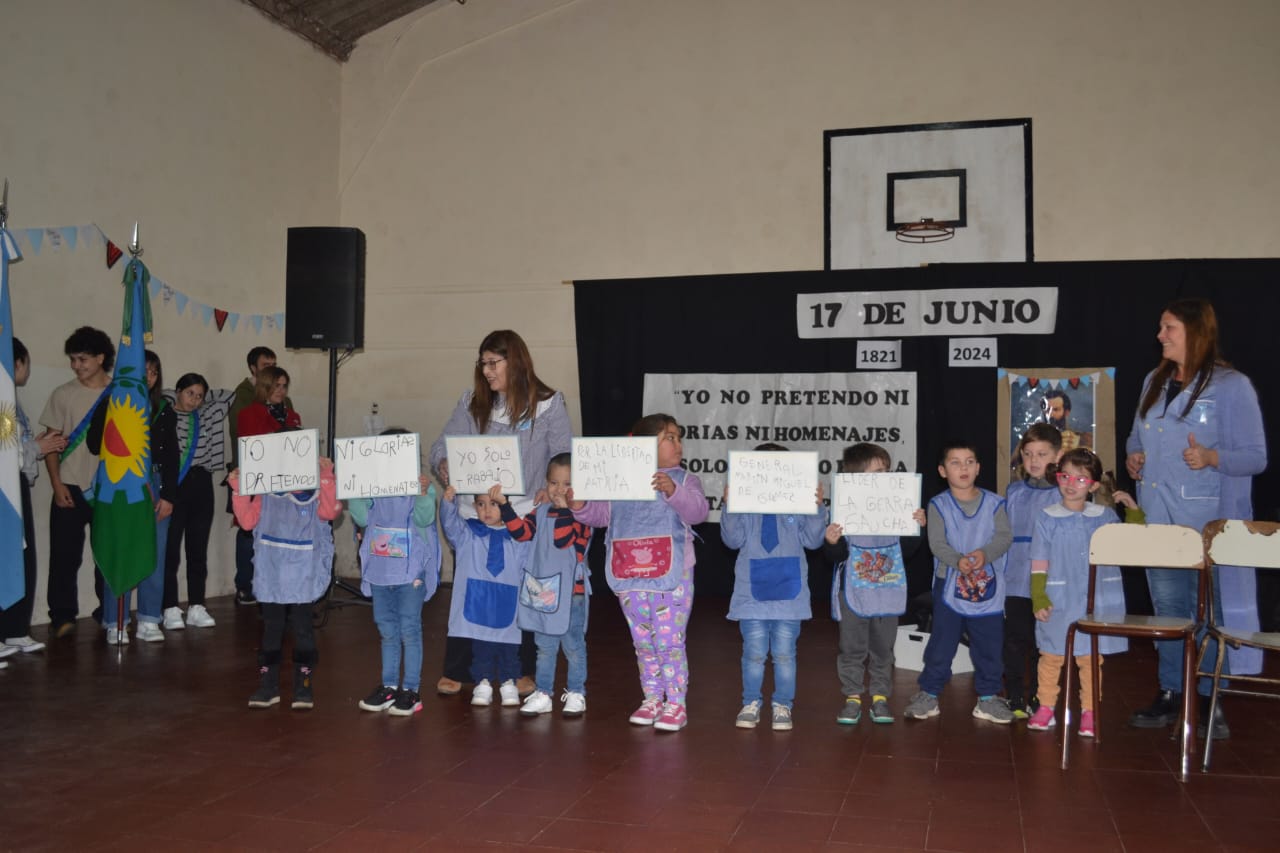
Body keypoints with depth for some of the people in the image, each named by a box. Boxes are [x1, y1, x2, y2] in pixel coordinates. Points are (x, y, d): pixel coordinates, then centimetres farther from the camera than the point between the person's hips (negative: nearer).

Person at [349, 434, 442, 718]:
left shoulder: (421, 486, -8)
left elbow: (423, 519, -19)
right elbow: (363, 518, -1)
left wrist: (423, 494, -34)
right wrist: (354, 493, -10)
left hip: (410, 572, -5)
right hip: (380, 571, 5)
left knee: (410, 630, 0)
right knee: (387, 631, 15)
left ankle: (411, 689, 7)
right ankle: (389, 686, 25)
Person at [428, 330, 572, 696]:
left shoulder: (548, 403, -1)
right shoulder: (472, 402, 9)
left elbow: (563, 459, -3)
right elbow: (443, 443, 6)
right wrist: (443, 464, -17)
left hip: (526, 515, -2)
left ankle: (523, 672, 20)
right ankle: (455, 671, 14)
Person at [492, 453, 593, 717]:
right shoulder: (541, 511, 8)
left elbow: (563, 539, -23)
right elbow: (522, 531, -4)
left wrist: (564, 509, -22)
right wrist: (504, 504, -12)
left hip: (570, 589, -5)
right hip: (542, 587, 5)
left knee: (573, 646, 6)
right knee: (544, 646, 13)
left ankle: (576, 694, 18)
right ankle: (542, 694, 21)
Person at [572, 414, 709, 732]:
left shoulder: (685, 480, 0)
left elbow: (698, 511, -16)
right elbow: (602, 514, 8)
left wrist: (673, 491, -33)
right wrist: (580, 507, -12)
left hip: (672, 578, -3)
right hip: (631, 579, 3)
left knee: (669, 642, -2)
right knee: (644, 643, 13)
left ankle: (676, 704, 9)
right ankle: (652, 698, 26)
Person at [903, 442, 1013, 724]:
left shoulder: (994, 503, 3)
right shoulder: (938, 505, -1)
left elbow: (1004, 536, -5)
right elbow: (937, 543, -10)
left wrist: (985, 554, -24)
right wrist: (958, 560, -28)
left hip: (988, 585, 1)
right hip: (949, 584, -1)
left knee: (989, 645, 8)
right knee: (941, 642, 5)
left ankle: (988, 697, 22)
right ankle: (929, 694, 17)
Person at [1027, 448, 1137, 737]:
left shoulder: (1104, 516, 4)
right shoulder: (1048, 518, -2)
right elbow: (1039, 563, -2)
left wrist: (1132, 508, 6)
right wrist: (1039, 599, -7)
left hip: (1096, 602, 1)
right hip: (1058, 603, -1)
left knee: (1091, 658, 7)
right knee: (1051, 656, 6)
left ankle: (1089, 712, 16)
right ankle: (1045, 708, 18)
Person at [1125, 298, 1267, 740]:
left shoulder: (1231, 386, -7)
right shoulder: (1154, 382, 12)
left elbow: (1256, 456, -9)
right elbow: (1136, 436, 24)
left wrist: (1212, 458, -25)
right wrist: (1132, 456, 3)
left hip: (1209, 521, -6)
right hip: (1158, 519, 6)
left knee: (1209, 610, -1)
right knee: (1167, 609, 11)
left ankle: (1211, 703, 9)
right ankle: (1169, 695, 20)